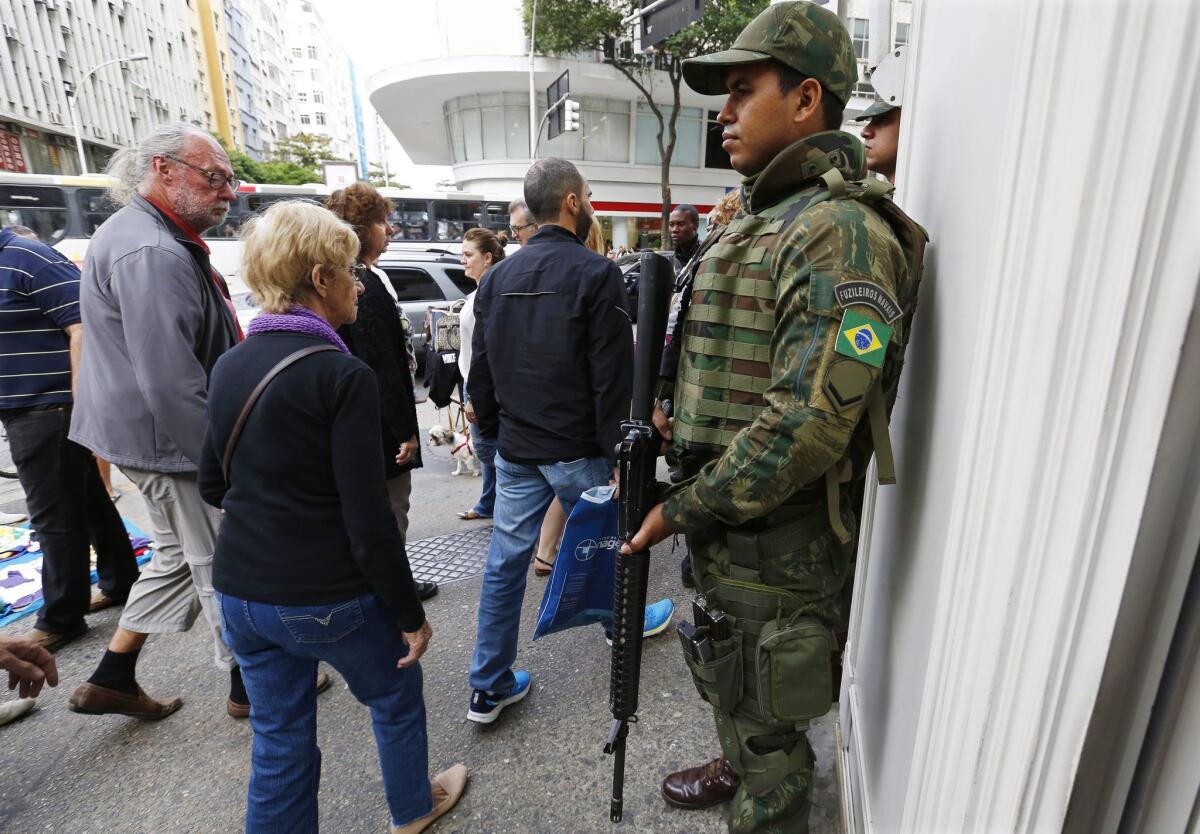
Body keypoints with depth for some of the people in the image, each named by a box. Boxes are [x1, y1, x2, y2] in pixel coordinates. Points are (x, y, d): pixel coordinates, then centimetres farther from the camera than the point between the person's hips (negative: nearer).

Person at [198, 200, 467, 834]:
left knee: (278, 739, 22)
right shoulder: (342, 374, -20)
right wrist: (411, 614, -10)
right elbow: (369, 521, -20)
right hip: (327, 598, -5)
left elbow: (212, 486, 12)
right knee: (397, 698, 23)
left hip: (240, 591, 6)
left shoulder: (229, 366, 2)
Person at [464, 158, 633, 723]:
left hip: (515, 448, 5)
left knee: (505, 562, 11)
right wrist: (618, 454, -11)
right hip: (577, 448, -4)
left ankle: (488, 688, 21)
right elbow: (612, 375, -17)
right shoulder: (596, 272, -12)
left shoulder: (497, 278, 7)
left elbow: (480, 371, 11)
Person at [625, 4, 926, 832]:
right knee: (721, 676, 31)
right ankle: (736, 767, 58)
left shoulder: (840, 233, -21)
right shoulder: (753, 224, 11)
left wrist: (684, 511, -18)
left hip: (776, 539, -10)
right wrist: (664, 428, 4)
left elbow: (806, 428, -28)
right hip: (721, 517, 10)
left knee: (767, 724, 14)